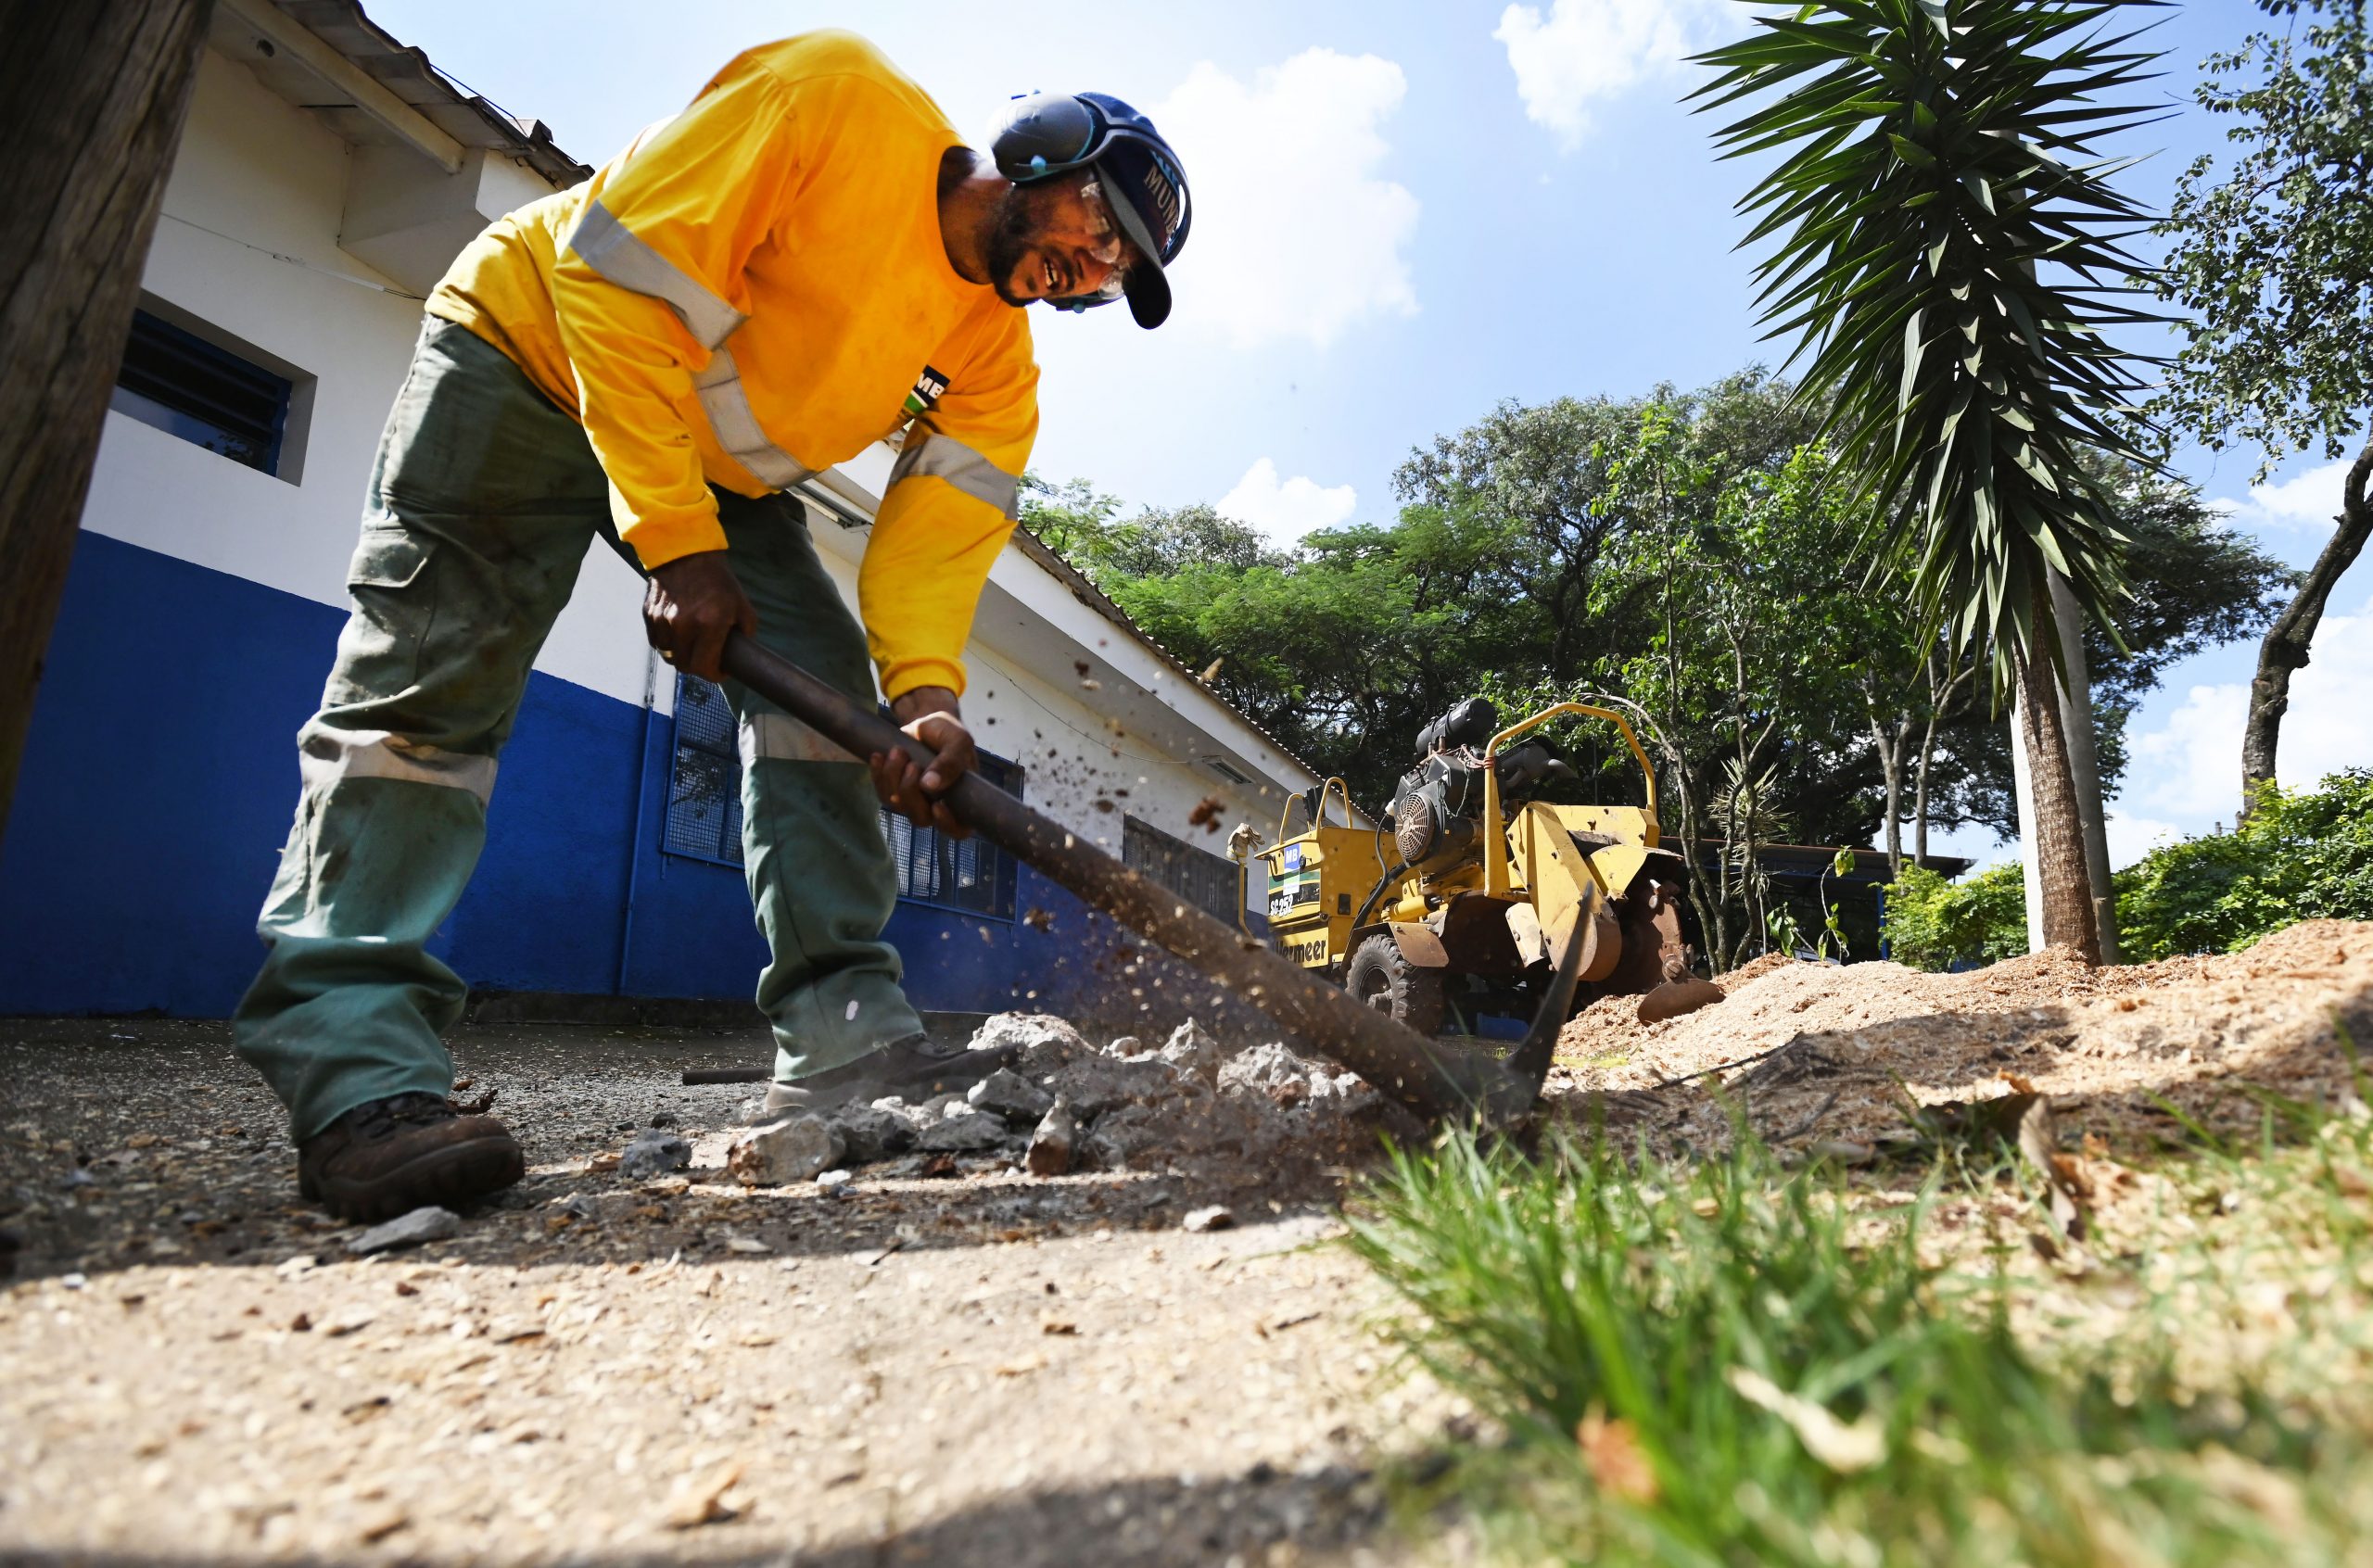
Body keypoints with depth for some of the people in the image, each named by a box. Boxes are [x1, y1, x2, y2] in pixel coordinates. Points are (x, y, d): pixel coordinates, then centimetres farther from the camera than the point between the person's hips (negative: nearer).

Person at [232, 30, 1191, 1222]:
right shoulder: (834, 96, -24)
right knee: (432, 678, -17)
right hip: (531, 351, -5)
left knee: (820, 680, -10)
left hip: (724, 470, 6)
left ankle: (843, 1035, -11)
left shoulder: (998, 366, -7)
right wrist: (676, 542, -30)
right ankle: (353, 1066, -17)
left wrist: (927, 693, -34)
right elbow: (619, 271, -26)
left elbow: (935, 530, -14)